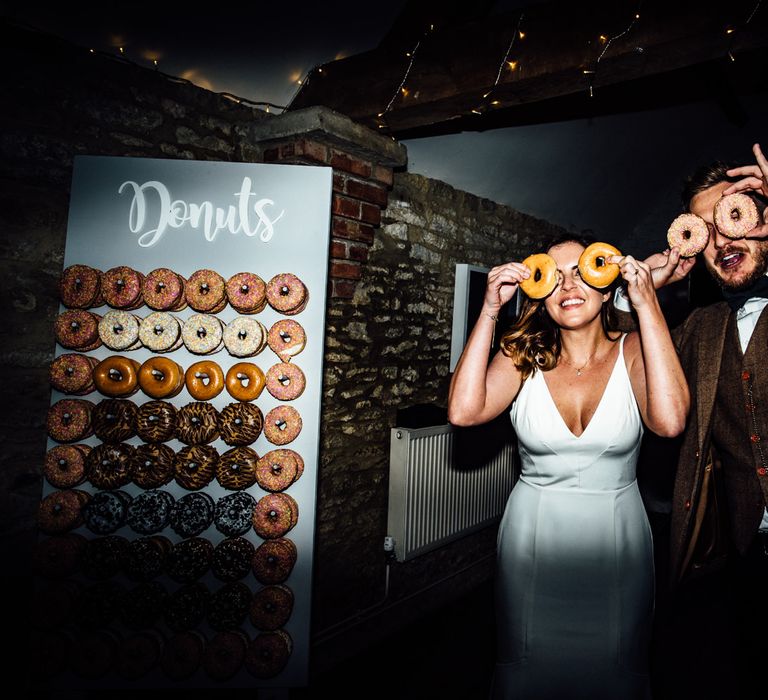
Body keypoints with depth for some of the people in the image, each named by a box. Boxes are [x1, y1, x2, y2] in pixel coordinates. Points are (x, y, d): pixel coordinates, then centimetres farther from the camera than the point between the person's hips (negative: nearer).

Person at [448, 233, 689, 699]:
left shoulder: (633, 352, -8)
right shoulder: (524, 358, -6)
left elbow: (670, 420, -28)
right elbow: (464, 411, -23)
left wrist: (648, 303, -25)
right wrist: (490, 311, -21)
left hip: (616, 538, 0)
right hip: (532, 534, 1)